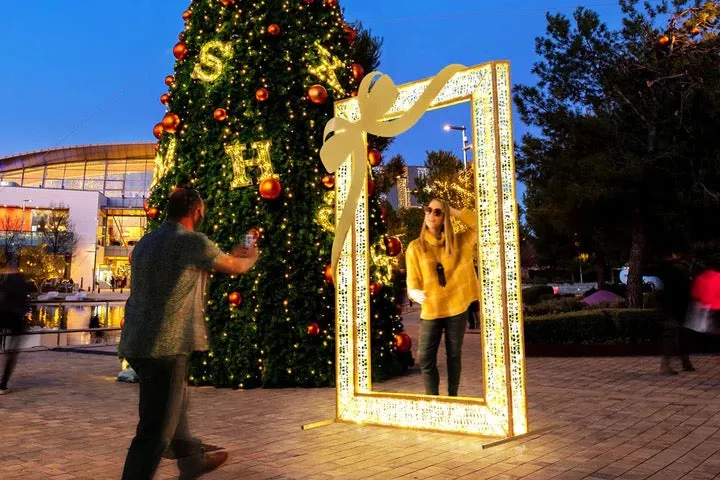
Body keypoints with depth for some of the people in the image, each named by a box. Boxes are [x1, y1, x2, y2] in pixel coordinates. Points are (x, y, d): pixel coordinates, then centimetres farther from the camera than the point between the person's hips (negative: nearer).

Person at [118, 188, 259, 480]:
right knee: (156, 430, -1)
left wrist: (231, 256, 32)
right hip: (165, 345, -9)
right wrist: (250, 258, 25)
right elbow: (236, 267, 2)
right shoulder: (192, 242, -11)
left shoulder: (144, 243, 12)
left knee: (175, 403, 27)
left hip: (136, 343, 9)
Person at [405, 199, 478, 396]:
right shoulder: (415, 247, 0)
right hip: (430, 311, -1)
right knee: (425, 358, -2)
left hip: (456, 308, 1)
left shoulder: (458, 242, 5)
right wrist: (414, 292, -26)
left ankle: (453, 397, 24)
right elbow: (412, 280, -3)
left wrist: (454, 211, -4)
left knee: (454, 355, 10)